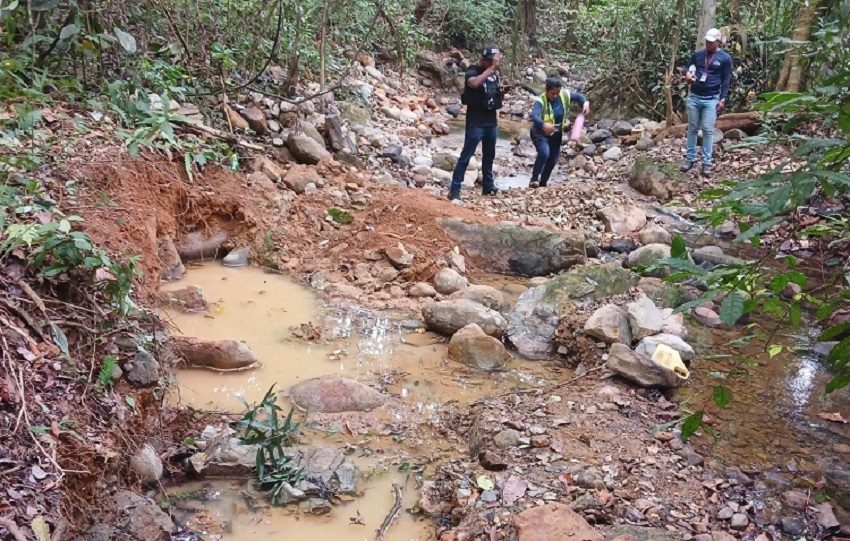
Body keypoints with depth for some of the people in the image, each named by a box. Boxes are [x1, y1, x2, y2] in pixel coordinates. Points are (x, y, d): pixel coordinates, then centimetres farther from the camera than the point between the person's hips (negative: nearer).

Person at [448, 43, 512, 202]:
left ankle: (488, 186, 27)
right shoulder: (473, 71, -11)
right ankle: (454, 190, -3)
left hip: (491, 121, 7)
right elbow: (474, 83, -36)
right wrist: (492, 67, -31)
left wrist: (503, 91, -1)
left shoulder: (495, 73, 8)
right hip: (476, 121, -7)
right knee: (466, 155, -6)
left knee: (489, 154, 15)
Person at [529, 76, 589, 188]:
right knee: (544, 153, -32)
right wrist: (543, 125, -65)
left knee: (552, 160, 12)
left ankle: (543, 184, 32)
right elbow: (534, 116, -45)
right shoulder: (540, 101, -28)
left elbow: (577, 96, 6)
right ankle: (534, 179, -18)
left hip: (556, 134, 6)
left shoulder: (564, 96, -12)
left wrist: (585, 102, -17)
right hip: (540, 133, -6)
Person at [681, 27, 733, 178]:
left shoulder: (725, 58, -1)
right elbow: (688, 67, 20)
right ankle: (690, 158, 15)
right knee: (692, 128, 7)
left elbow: (726, 80, 0)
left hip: (711, 99, -3)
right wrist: (687, 75, -5)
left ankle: (707, 163, 0)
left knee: (708, 130, -5)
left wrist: (722, 99, -8)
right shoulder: (697, 54, 7)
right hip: (694, 97, 3)